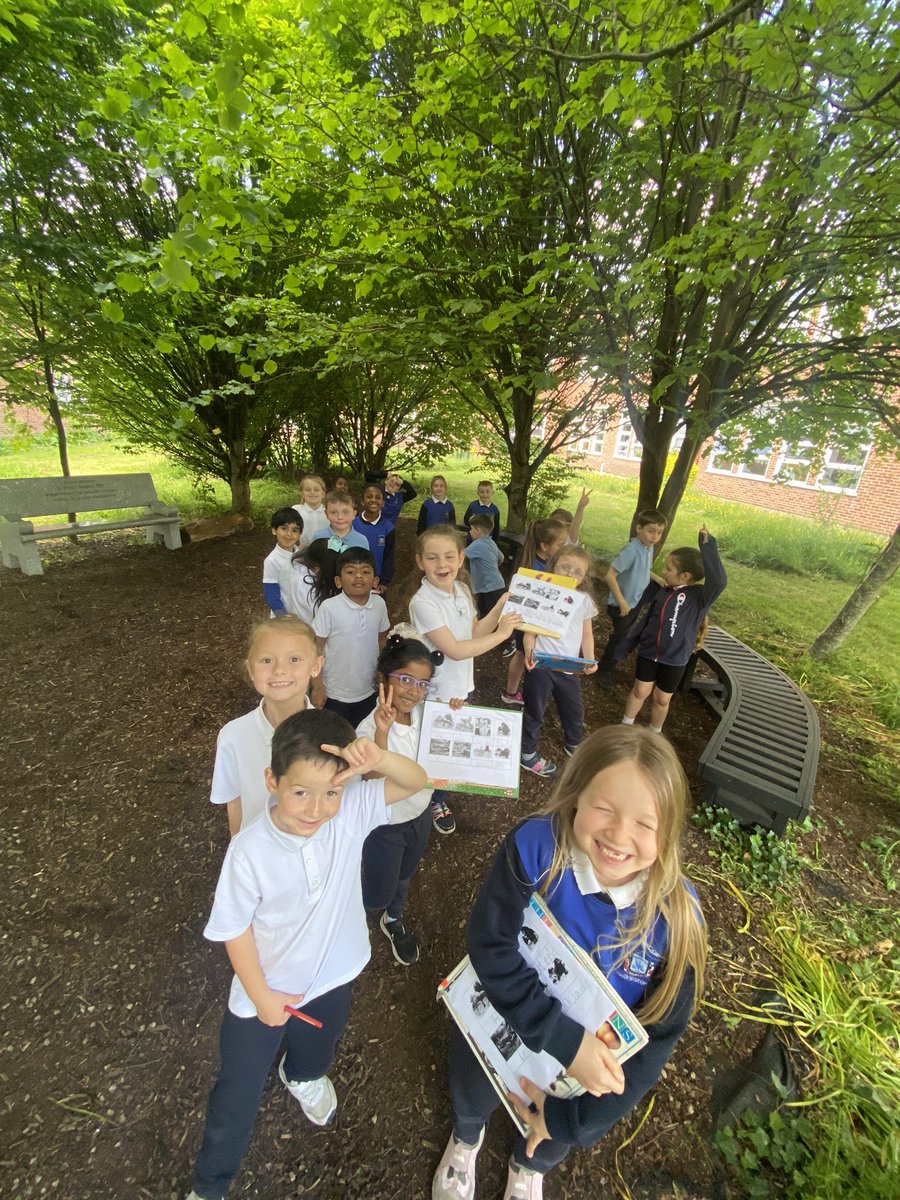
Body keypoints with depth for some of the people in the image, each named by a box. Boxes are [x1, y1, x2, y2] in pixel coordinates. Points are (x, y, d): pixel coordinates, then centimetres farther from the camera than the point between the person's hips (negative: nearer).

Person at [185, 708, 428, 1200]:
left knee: (317, 1046, 35)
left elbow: (415, 782, -32)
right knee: (238, 1094, 21)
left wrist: (380, 758, -52)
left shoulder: (350, 811, -29)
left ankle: (303, 1077, 72)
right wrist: (262, 996, -9)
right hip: (264, 990, -3)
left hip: (332, 977, 3)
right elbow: (235, 929, -19)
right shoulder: (249, 851, -34)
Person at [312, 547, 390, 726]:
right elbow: (316, 648, -12)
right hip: (335, 694, -3)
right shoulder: (329, 608, -19)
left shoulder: (379, 604, -8)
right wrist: (317, 686, -10)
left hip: (368, 692, 3)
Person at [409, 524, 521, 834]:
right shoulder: (422, 603, -28)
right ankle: (436, 801, 42)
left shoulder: (463, 590, -5)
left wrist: (499, 608, -9)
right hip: (436, 691, -7)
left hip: (463, 685, 7)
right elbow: (455, 650, -29)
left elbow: (474, 633, 4)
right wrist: (501, 634, -23)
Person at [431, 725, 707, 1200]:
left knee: (556, 1137, 33)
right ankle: (466, 1139, 71)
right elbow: (491, 946, -32)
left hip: (586, 1076, 1)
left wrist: (568, 1113, -18)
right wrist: (567, 1041, -35)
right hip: (494, 1030, 0)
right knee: (472, 1099, 33)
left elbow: (658, 1034, -19)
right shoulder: (534, 845, -36)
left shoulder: (676, 914, -28)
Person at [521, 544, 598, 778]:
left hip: (569, 668, 4)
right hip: (541, 665, -4)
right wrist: (529, 652, -26)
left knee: (574, 709, 23)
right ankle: (527, 753, 32)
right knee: (534, 711, 12)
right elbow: (530, 630, -9)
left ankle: (574, 745, 51)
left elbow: (587, 634, 8)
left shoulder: (584, 600, 1)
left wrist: (590, 660, -5)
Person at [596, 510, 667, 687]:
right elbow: (610, 576, -29)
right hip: (622, 606, -8)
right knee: (619, 638, 5)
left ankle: (609, 665, 42)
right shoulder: (631, 550, -27)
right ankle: (604, 670, 26)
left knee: (625, 637, 22)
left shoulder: (649, 549, -2)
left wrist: (657, 579, -1)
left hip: (635, 603, 8)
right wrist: (622, 603, -24)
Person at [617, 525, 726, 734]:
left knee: (662, 699, 13)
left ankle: (654, 733, 36)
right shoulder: (663, 591, -2)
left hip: (675, 658, -3)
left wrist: (708, 547, -42)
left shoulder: (700, 596, -16)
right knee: (640, 691, 11)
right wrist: (626, 645, 12)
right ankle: (626, 725, 32)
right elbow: (646, 620, 8)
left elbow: (718, 581, -39)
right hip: (648, 651, 3)